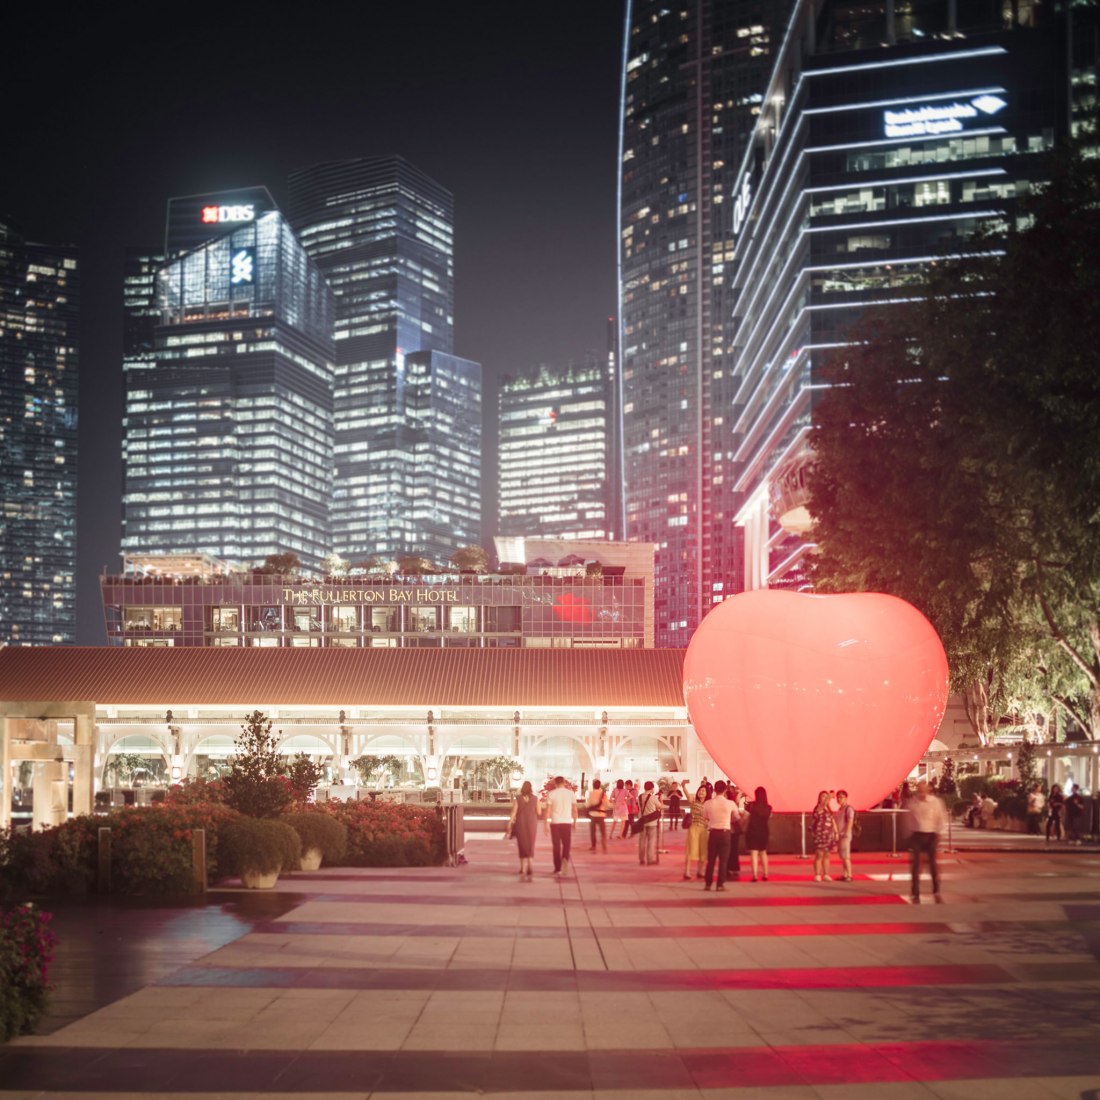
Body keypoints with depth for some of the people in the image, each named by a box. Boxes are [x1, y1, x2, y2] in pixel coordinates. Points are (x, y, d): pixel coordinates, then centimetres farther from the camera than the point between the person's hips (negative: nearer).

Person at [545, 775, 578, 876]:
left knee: (556, 846, 8)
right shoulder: (571, 793, 3)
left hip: (555, 822, -1)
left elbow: (548, 810, -4)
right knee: (566, 844, 12)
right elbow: (574, 809, 4)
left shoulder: (551, 794, -2)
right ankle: (565, 859, -16)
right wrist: (575, 822, 14)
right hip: (567, 822, 1)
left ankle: (558, 869, 10)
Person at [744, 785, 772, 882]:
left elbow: (745, 818, -10)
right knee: (763, 852, 19)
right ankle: (765, 874, 20)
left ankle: (755, 875, -9)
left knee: (753, 853, -2)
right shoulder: (768, 808, -2)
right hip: (763, 832, 4)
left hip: (752, 831, -4)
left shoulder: (751, 805, -12)